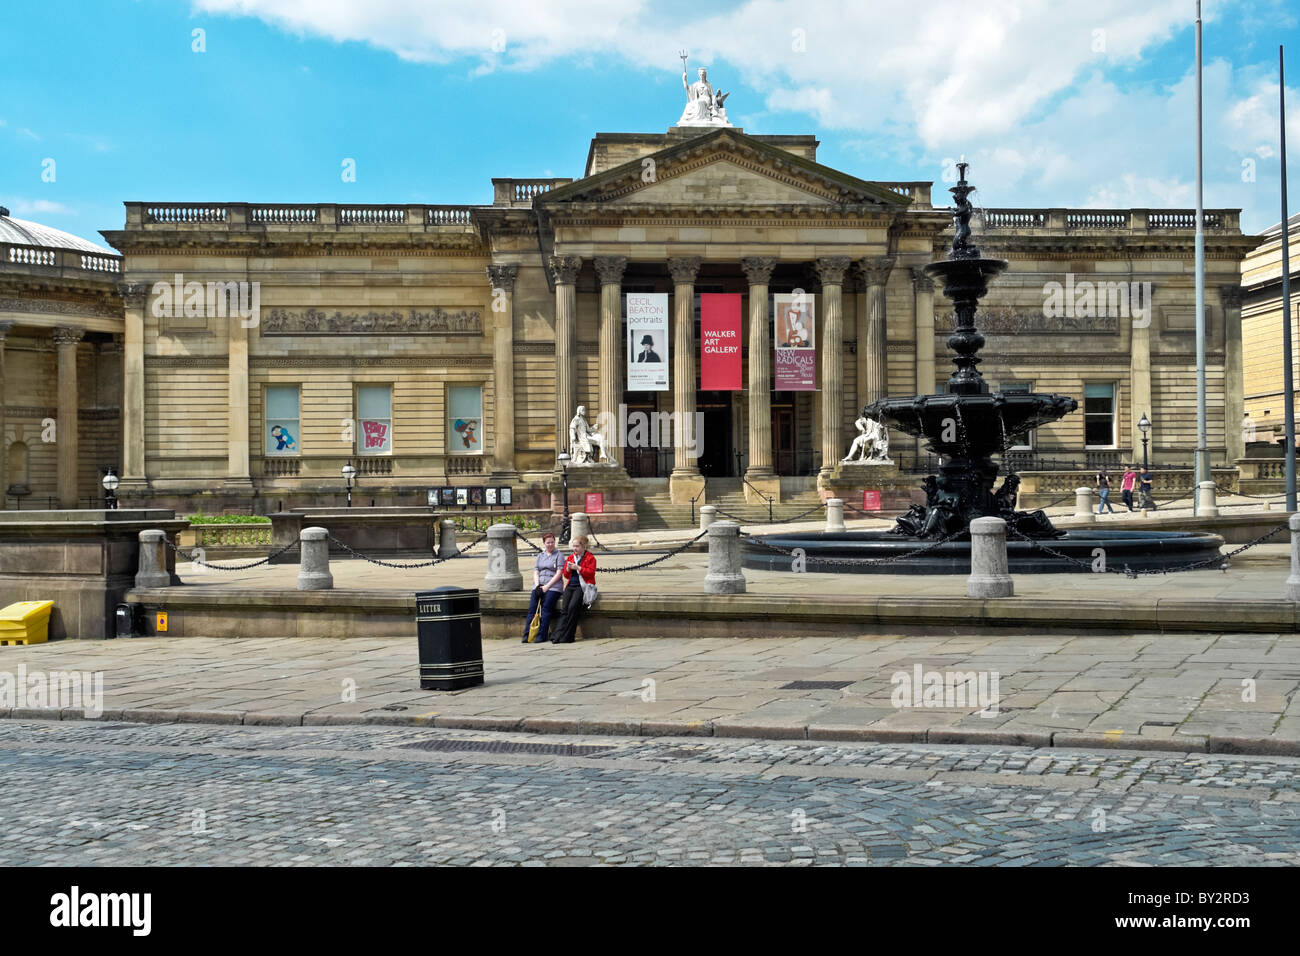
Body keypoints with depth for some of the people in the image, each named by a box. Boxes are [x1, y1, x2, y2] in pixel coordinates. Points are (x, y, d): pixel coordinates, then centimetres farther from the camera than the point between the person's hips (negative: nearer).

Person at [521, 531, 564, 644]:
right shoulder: (540, 556, 22)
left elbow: (559, 574, -3)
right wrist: (537, 586, -4)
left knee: (546, 608, -21)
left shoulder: (559, 555, 7)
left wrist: (546, 586, -11)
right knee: (532, 608, -14)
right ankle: (527, 635, -18)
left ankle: (542, 635, -23)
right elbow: (535, 572, 14)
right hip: (538, 586, 4)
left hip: (553, 586, -4)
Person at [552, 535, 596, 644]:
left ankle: (566, 637, -21)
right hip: (570, 585, 5)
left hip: (582, 586, -5)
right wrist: (568, 569, 1)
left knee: (573, 607, -24)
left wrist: (577, 568, -14)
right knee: (565, 608, -15)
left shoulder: (590, 557, 3)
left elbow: (591, 572, -8)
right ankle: (559, 635, -22)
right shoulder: (570, 557, 21)